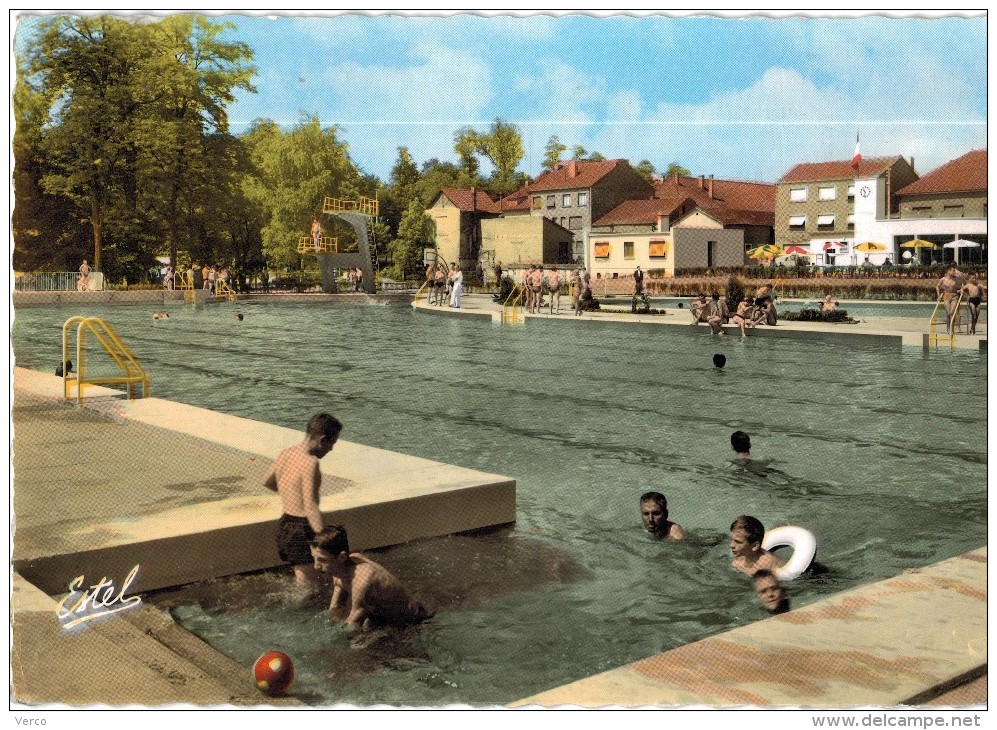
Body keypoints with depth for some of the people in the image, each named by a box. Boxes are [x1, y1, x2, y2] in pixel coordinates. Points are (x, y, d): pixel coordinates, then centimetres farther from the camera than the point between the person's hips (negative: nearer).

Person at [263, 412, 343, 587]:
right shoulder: (310, 463, -22)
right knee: (308, 586, 1)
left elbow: (267, 482, 22)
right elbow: (311, 508, -29)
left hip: (285, 523, 9)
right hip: (302, 530, -9)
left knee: (301, 577, 22)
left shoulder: (286, 453, 4)